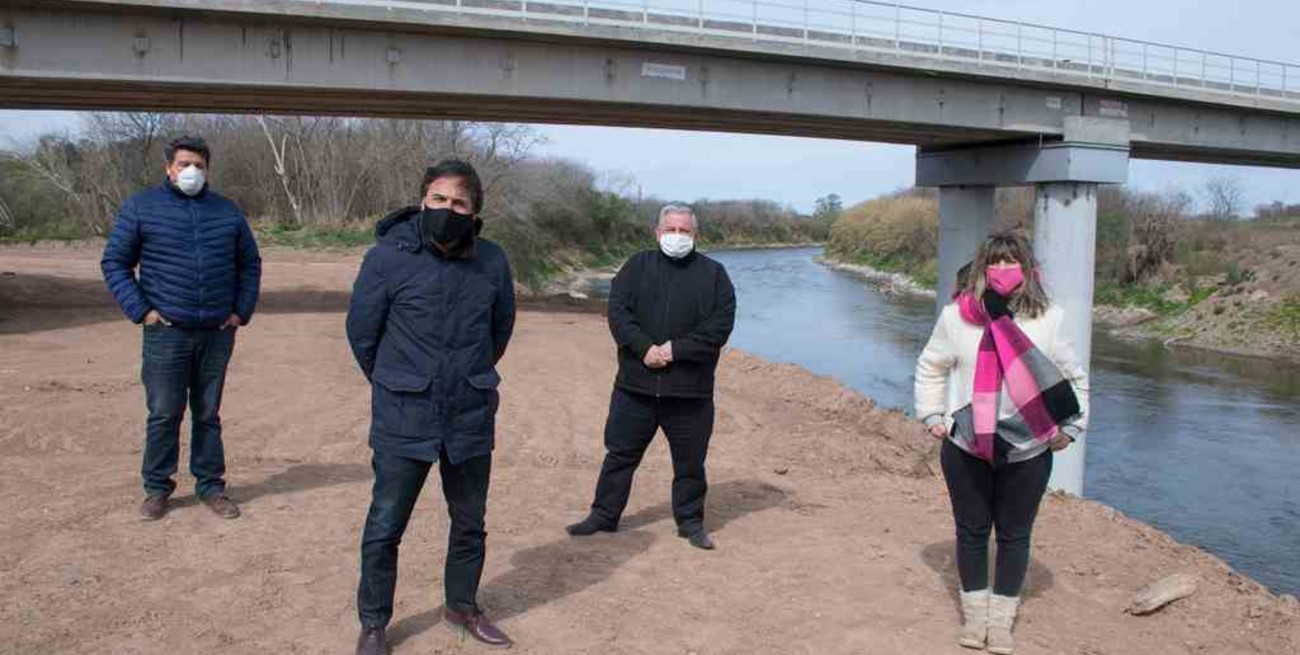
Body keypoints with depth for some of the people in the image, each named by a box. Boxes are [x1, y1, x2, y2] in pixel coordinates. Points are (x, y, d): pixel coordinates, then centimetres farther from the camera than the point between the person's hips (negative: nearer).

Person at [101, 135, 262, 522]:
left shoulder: (227, 212, 9)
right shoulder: (141, 207, 0)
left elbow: (250, 264, 17)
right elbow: (114, 263, 2)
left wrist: (242, 311, 6)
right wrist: (140, 310, -7)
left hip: (217, 332, 2)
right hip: (166, 331, -2)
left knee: (208, 414, 11)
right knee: (163, 414, 2)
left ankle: (211, 486, 20)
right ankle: (157, 488, 16)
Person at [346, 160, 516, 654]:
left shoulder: (492, 261, -4)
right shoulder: (387, 257, -12)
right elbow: (361, 331, 1)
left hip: (472, 418, 3)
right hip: (404, 419, -3)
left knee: (470, 522, 16)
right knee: (385, 525, 5)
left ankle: (462, 607, 37)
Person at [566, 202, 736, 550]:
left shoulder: (713, 274, 4)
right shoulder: (638, 266, 7)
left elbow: (721, 325, -6)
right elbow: (617, 311, -4)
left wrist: (676, 349, -15)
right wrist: (645, 348, -17)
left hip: (690, 388, -1)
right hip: (636, 382, 1)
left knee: (690, 460, 8)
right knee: (620, 452, 11)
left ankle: (690, 521, 24)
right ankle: (604, 515, 25)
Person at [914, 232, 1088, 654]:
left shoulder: (1048, 319, -2)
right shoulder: (956, 316, -4)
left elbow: (1074, 378, 9)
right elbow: (930, 368, 10)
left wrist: (1070, 428, 4)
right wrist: (932, 416, 4)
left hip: (1027, 451, 0)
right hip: (966, 448, 0)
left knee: (1014, 536, 10)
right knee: (971, 531, 12)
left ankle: (1002, 619, 25)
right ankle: (975, 613, 28)